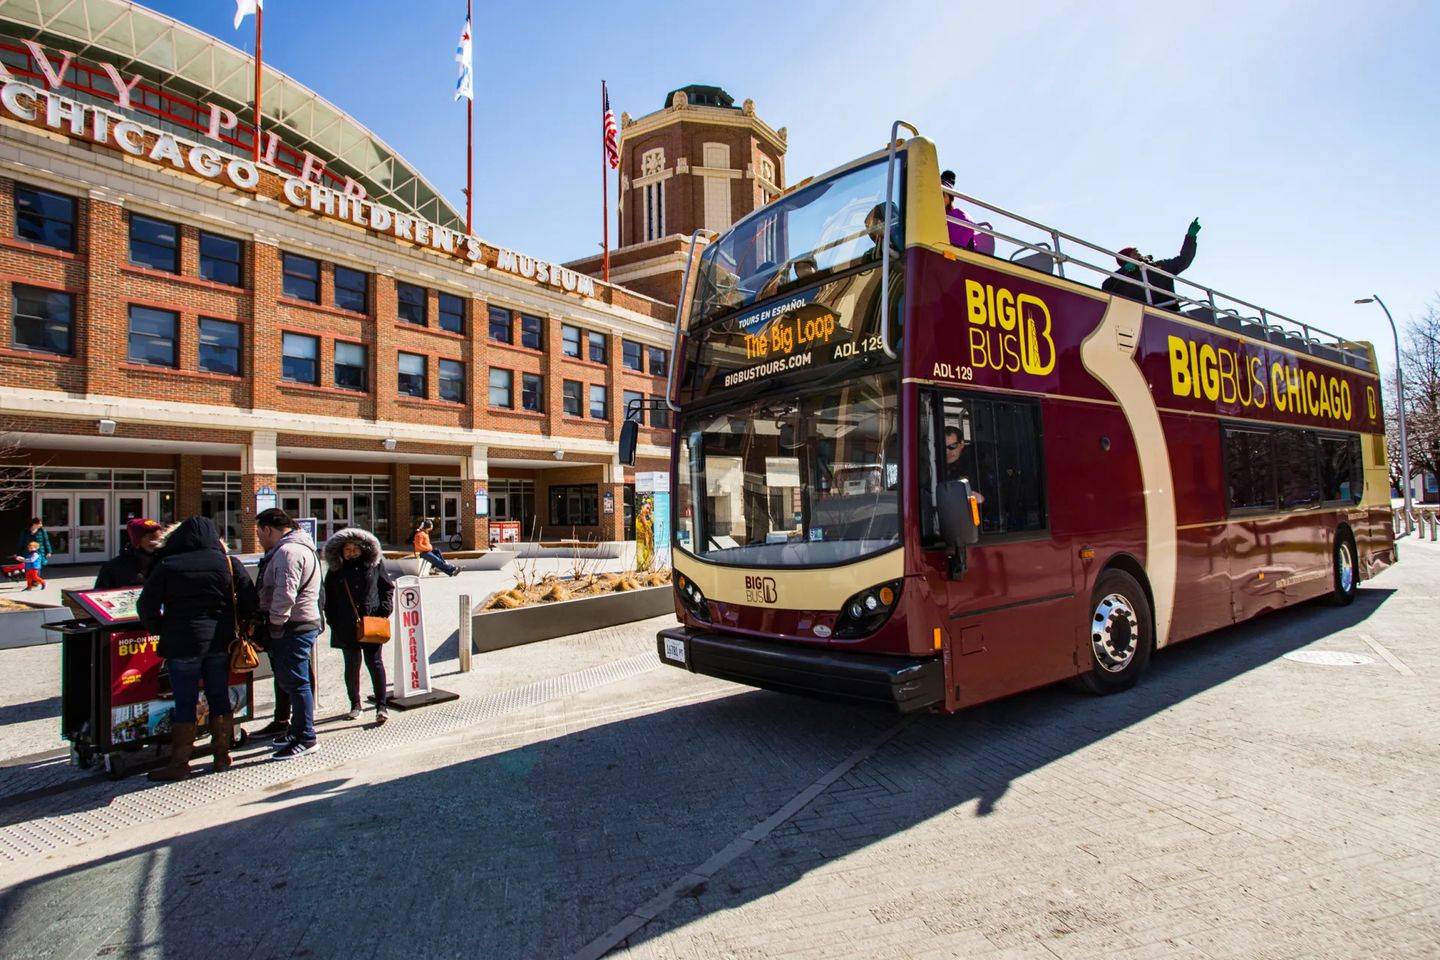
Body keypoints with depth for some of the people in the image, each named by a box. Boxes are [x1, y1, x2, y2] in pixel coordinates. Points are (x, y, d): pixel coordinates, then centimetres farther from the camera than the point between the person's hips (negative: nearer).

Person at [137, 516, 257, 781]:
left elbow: (146, 605, -2)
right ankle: (222, 756, 20)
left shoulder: (167, 566, -5)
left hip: (182, 642, -2)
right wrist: (237, 626, 14)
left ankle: (179, 764, 13)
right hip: (220, 641, 2)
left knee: (184, 704, 5)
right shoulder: (228, 563, -1)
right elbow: (249, 602, -1)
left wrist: (158, 630, 13)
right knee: (219, 698, 11)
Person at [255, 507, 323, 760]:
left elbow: (285, 593, -24)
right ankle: (298, 730, 29)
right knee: (290, 681, 18)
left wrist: (275, 624, -15)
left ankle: (305, 738, 3)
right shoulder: (295, 547, 18)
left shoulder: (288, 551, -17)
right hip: (298, 625, 11)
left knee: (295, 682, -4)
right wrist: (275, 623, 17)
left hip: (293, 627, -11)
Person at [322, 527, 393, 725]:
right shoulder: (335, 570, 5)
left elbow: (388, 588, 9)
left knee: (375, 662, -4)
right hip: (347, 627, 2)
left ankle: (381, 705, 1)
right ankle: (355, 704, 25)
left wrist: (385, 608, -5)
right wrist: (333, 621, 2)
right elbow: (328, 599, 10)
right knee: (351, 666, 10)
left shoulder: (374, 564, 2)